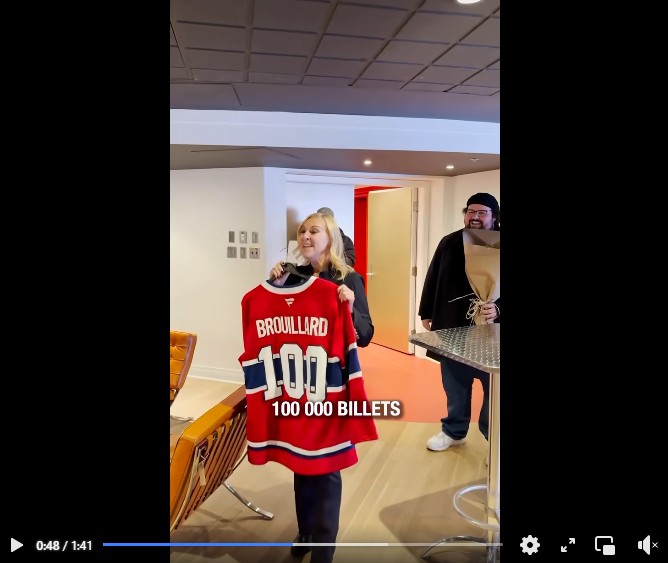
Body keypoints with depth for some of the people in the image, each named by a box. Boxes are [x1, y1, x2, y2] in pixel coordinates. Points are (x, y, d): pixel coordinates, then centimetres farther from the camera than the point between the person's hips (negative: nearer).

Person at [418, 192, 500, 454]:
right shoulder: (449, 243, 5)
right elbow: (433, 279, 11)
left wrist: (497, 309, -29)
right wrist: (426, 313, 10)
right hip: (451, 327, 4)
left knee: (493, 387, 6)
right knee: (454, 384, 16)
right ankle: (454, 430, 35)